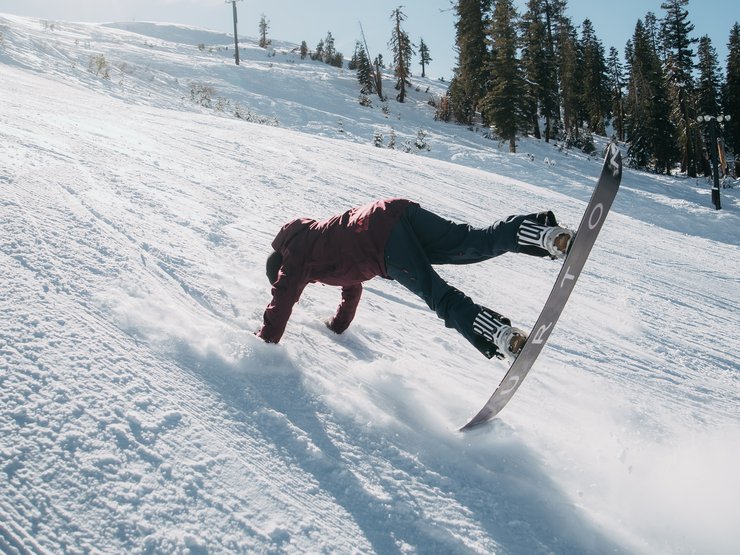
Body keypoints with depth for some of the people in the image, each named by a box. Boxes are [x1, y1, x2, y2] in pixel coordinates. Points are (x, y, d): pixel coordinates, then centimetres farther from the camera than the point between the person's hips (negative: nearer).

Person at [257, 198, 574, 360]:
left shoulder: (295, 255, 19)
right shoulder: (318, 241, 42)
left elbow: (283, 299, 11)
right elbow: (353, 286, 51)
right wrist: (338, 326, 59)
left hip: (381, 241, -7)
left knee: (440, 297, -13)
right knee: (475, 241, -7)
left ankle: (505, 338, -28)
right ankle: (550, 236, -23)